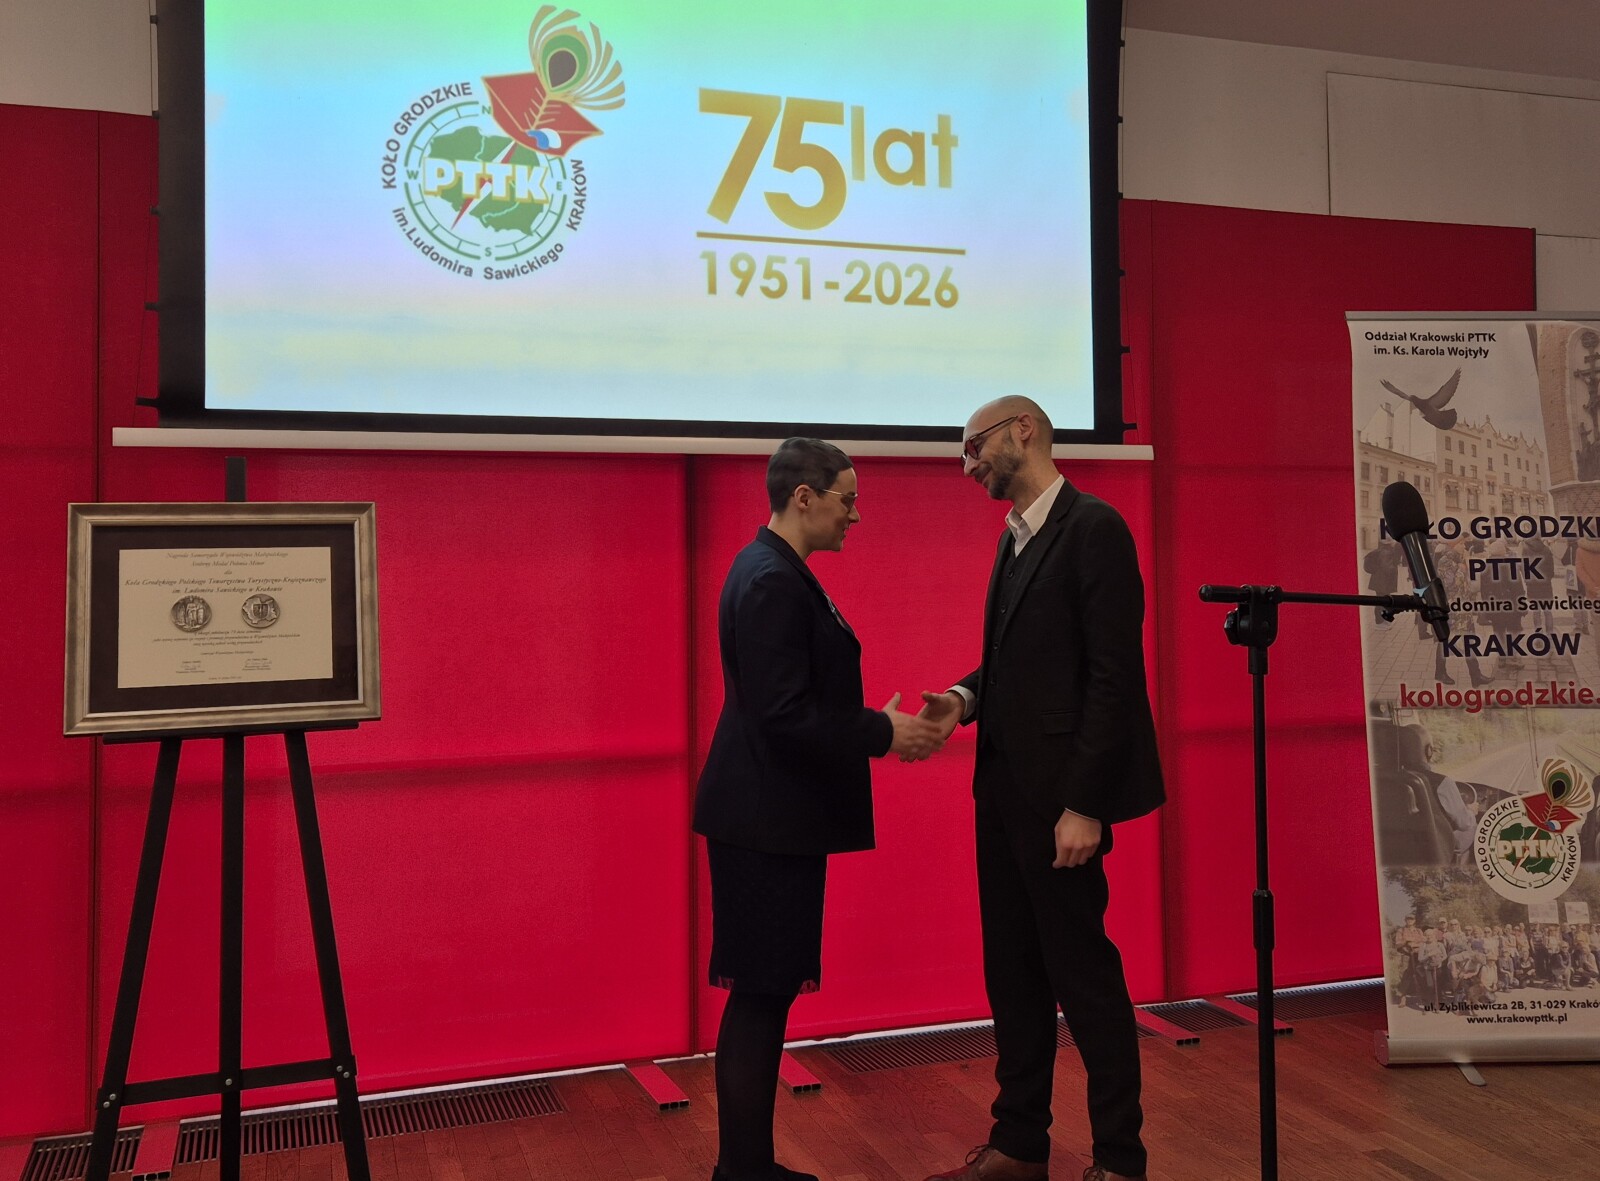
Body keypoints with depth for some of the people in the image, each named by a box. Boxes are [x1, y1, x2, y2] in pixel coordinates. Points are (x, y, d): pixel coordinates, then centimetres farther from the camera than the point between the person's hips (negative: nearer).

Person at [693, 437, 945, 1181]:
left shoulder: (776, 572, 13)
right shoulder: (772, 583, -19)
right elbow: (784, 715, -24)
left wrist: (878, 722, 8)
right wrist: (884, 735, -14)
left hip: (773, 817, 10)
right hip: (767, 821, -10)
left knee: (764, 995, 15)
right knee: (759, 998, -1)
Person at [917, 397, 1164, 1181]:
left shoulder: (1093, 528, -12)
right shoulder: (1014, 537, 15)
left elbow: (1113, 675, -17)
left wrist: (1084, 803, -20)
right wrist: (968, 698, -1)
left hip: (1057, 792, -9)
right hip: (1002, 786, 9)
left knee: (1084, 976, 2)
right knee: (1013, 974, 14)